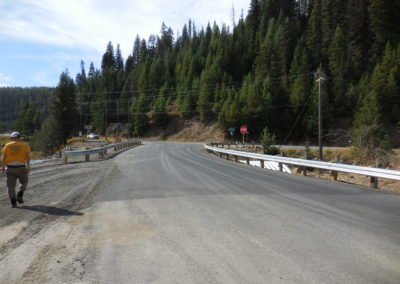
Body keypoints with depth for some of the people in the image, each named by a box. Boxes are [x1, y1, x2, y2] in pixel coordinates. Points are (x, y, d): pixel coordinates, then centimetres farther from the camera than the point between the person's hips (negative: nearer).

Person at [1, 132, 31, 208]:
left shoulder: (7, 145, 5)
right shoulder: (25, 145, 1)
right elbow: (27, 157, -9)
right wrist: (28, 167, -13)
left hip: (10, 168, 1)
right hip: (21, 168, -1)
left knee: (11, 186, 8)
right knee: (24, 182, 20)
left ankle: (13, 203, 6)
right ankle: (19, 196, 2)